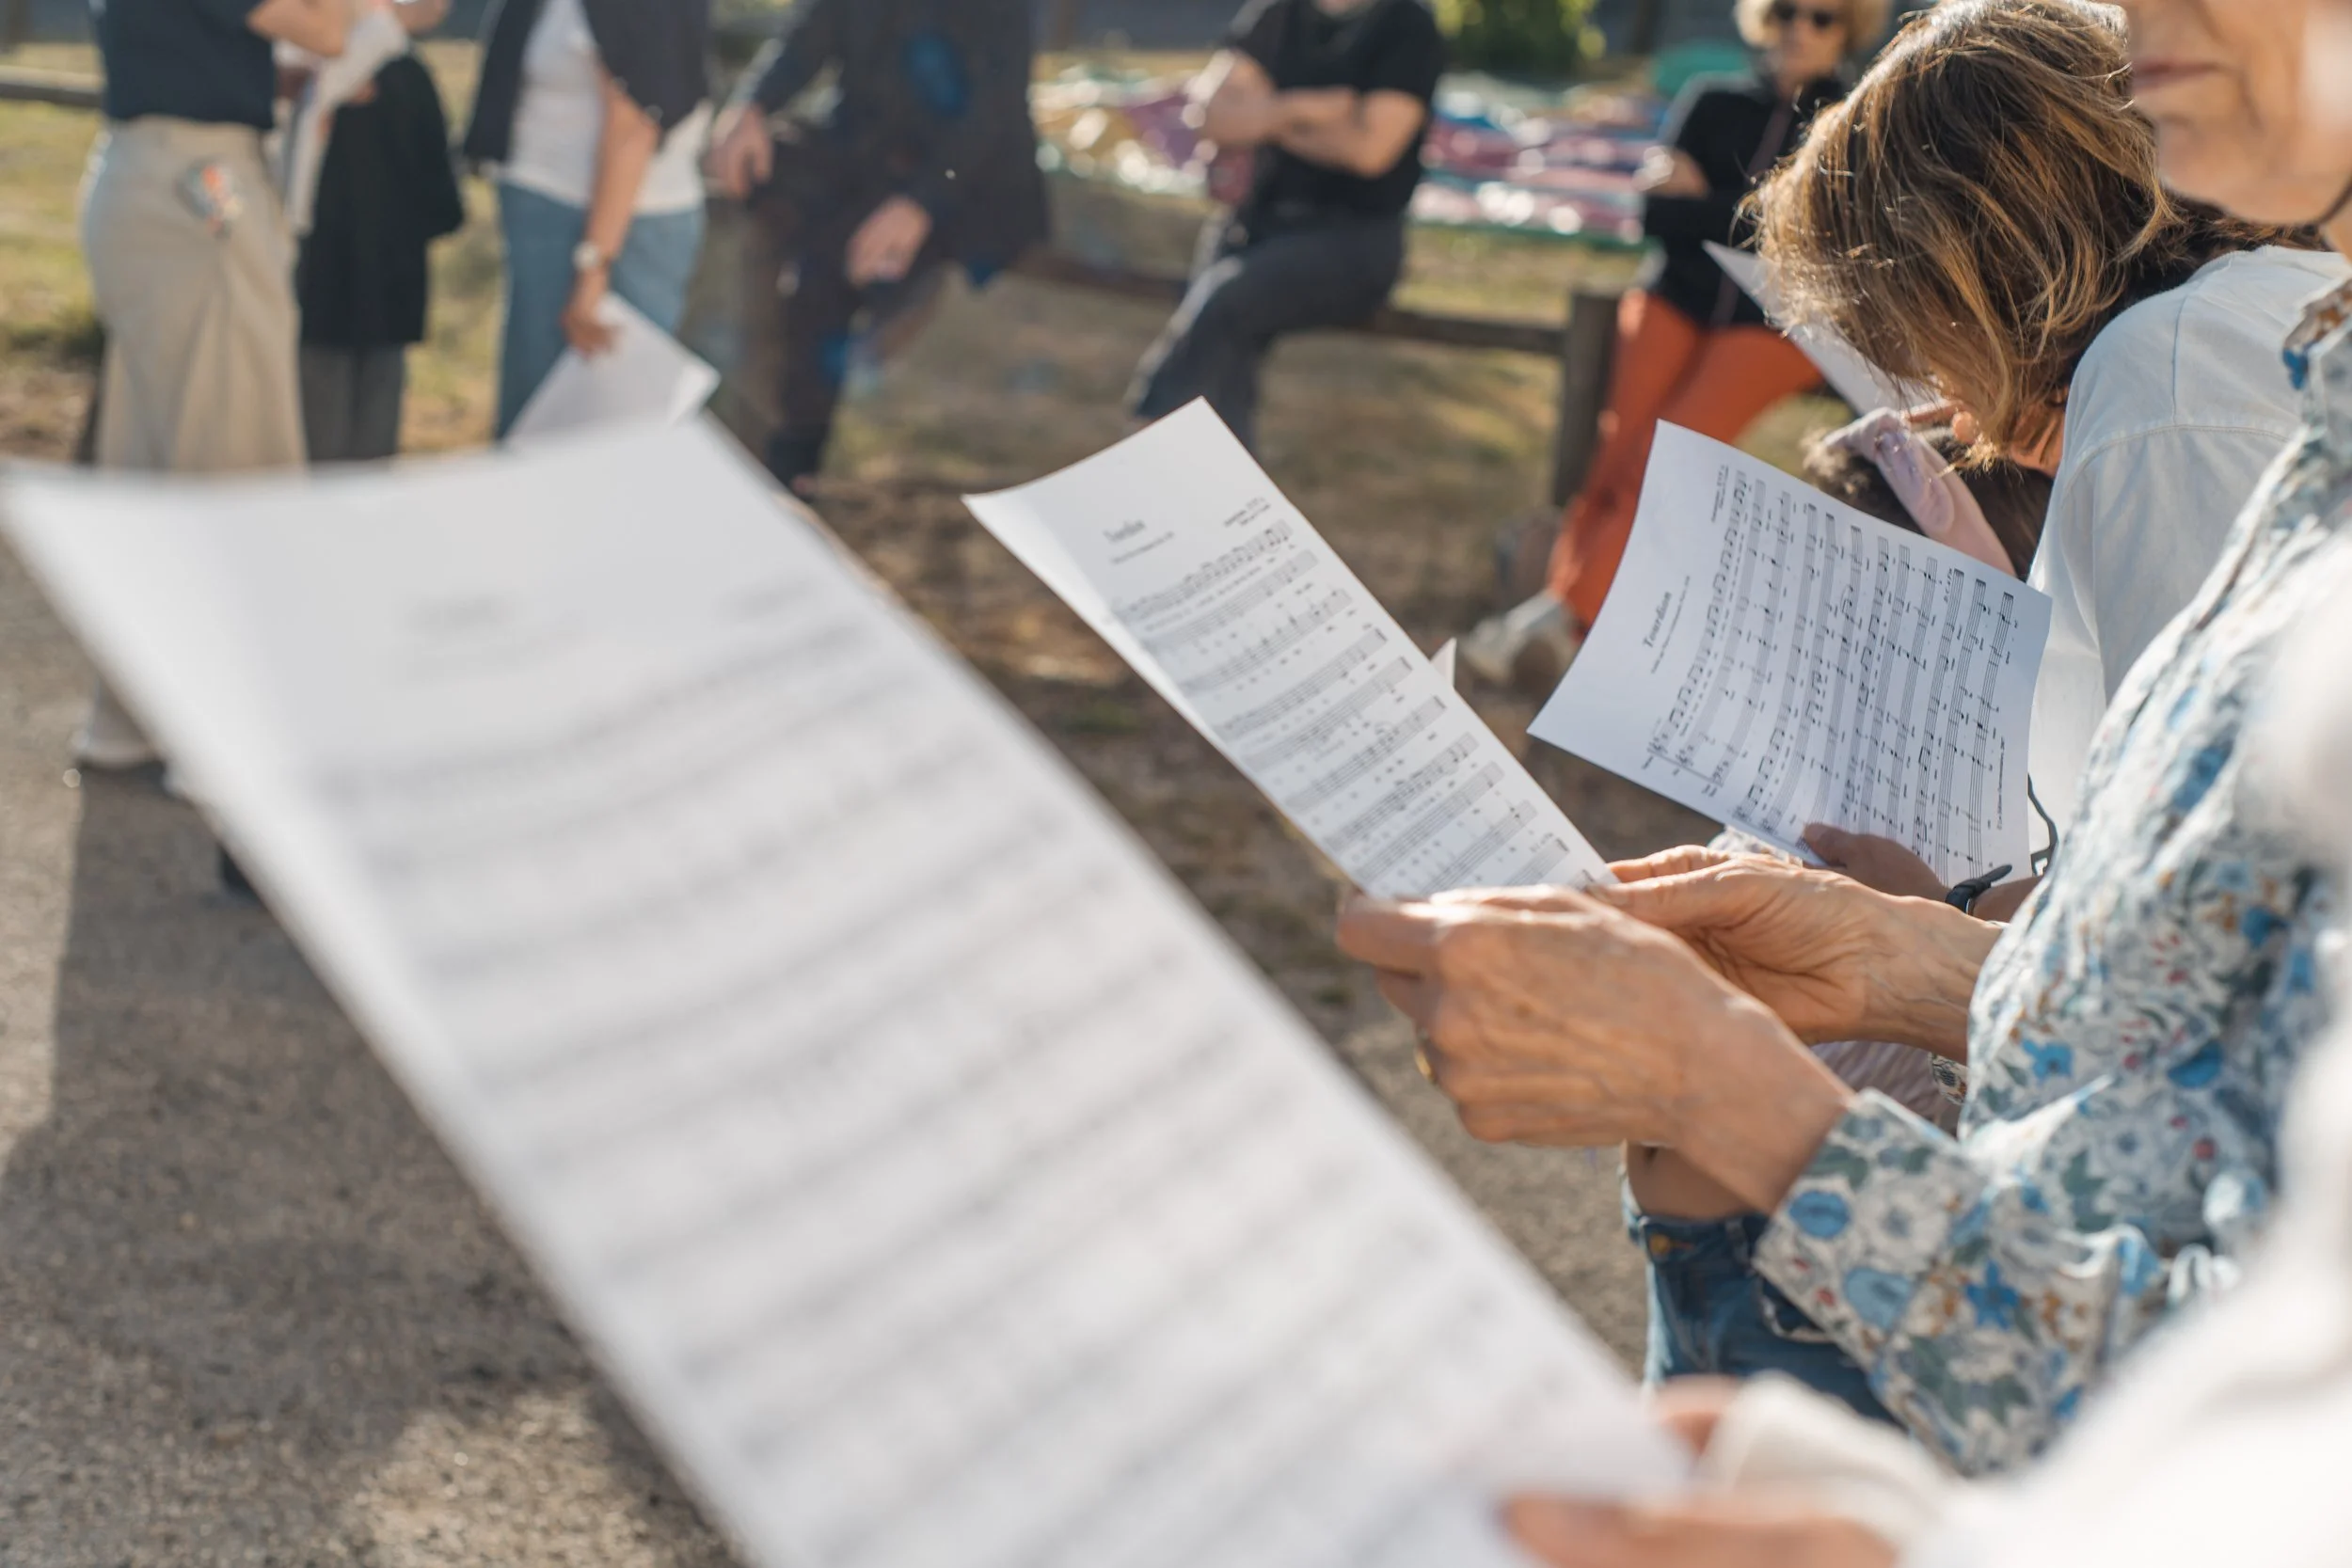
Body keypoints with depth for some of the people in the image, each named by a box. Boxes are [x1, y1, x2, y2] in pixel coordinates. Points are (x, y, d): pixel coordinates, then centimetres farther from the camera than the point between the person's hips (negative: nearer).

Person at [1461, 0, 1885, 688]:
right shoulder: (1714, 102, 16)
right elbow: (1659, 215, 5)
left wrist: (1704, 205, -6)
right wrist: (1750, 217, -8)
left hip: (1777, 321, -3)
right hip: (1680, 297, 3)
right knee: (1618, 454, -20)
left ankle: (1562, 613, -25)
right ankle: (1559, 622, -26)